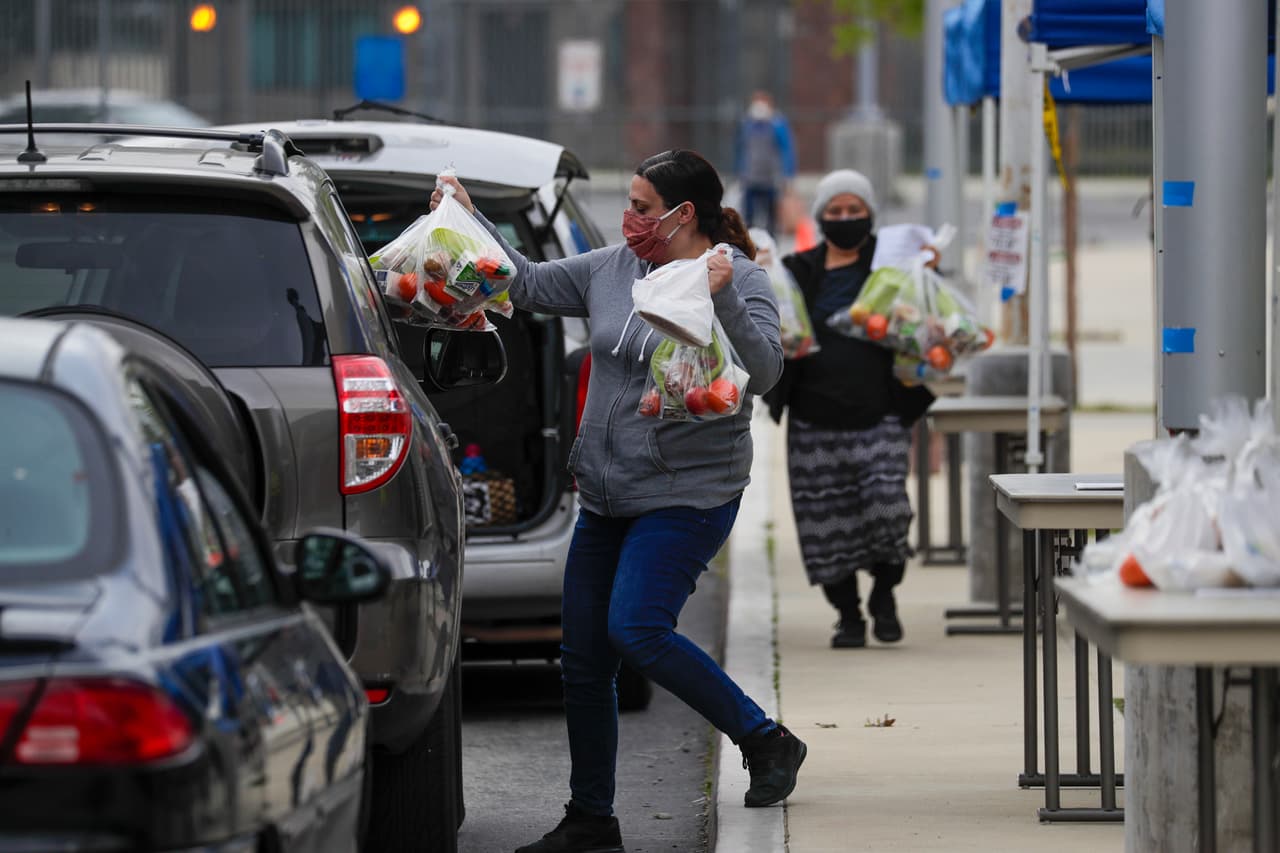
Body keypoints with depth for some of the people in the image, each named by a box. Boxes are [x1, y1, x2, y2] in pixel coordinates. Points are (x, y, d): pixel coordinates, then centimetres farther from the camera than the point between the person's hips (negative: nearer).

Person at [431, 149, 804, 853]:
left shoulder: (740, 280, -8)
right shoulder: (612, 268, 9)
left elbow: (763, 372, -21)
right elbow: (528, 283, 18)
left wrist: (722, 299, -33)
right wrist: (471, 220, 13)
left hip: (687, 496, -7)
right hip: (606, 497, 7)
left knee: (637, 630, -22)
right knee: (582, 657, 6)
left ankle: (766, 742, -6)